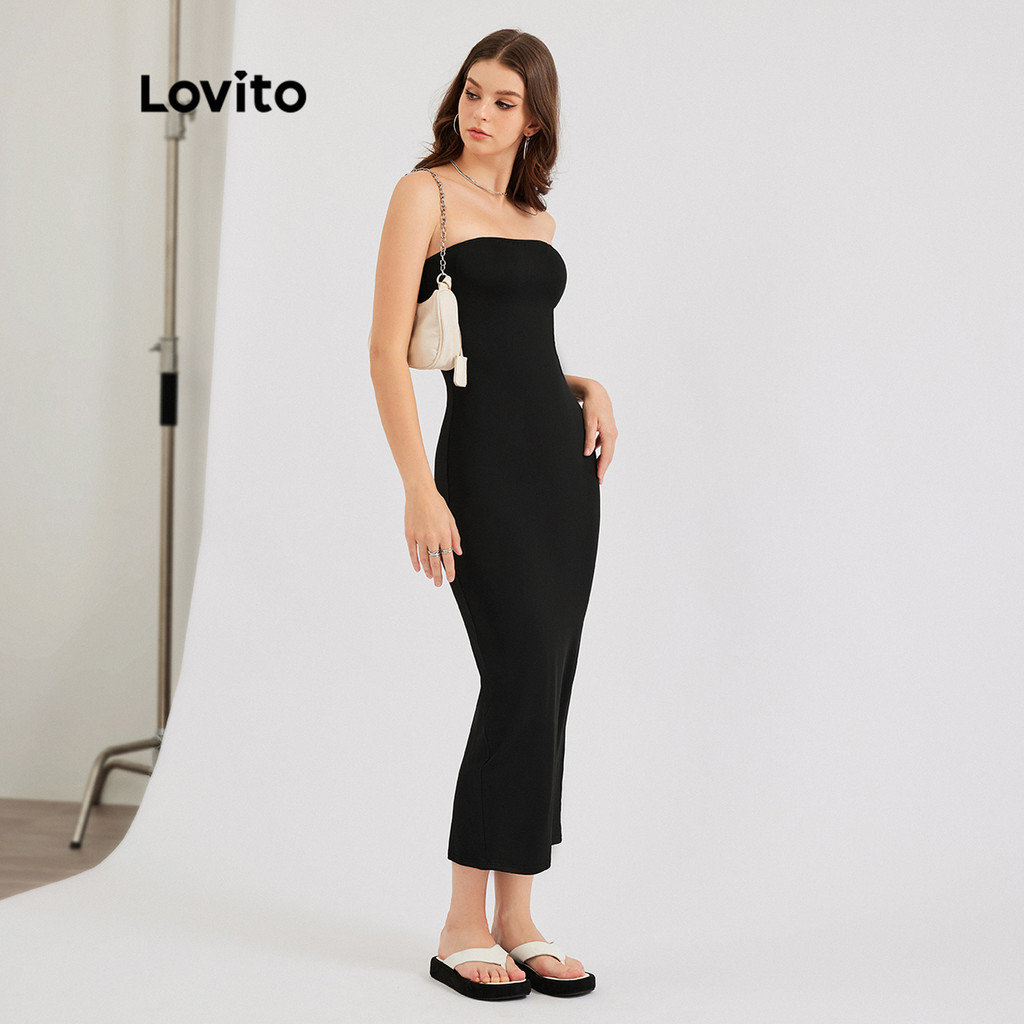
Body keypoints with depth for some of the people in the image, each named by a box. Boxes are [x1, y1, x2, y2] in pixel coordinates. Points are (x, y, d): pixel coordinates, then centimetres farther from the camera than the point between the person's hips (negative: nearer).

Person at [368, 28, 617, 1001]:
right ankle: (464, 928, -2)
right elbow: (387, 350, -11)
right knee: (522, 682, -12)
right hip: (485, 461, -7)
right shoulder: (426, 194, -4)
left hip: (563, 456, 7)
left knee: (545, 692, 5)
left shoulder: (533, 214, 16)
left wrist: (590, 388, 4)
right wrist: (420, 492, -18)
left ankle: (516, 918, 13)